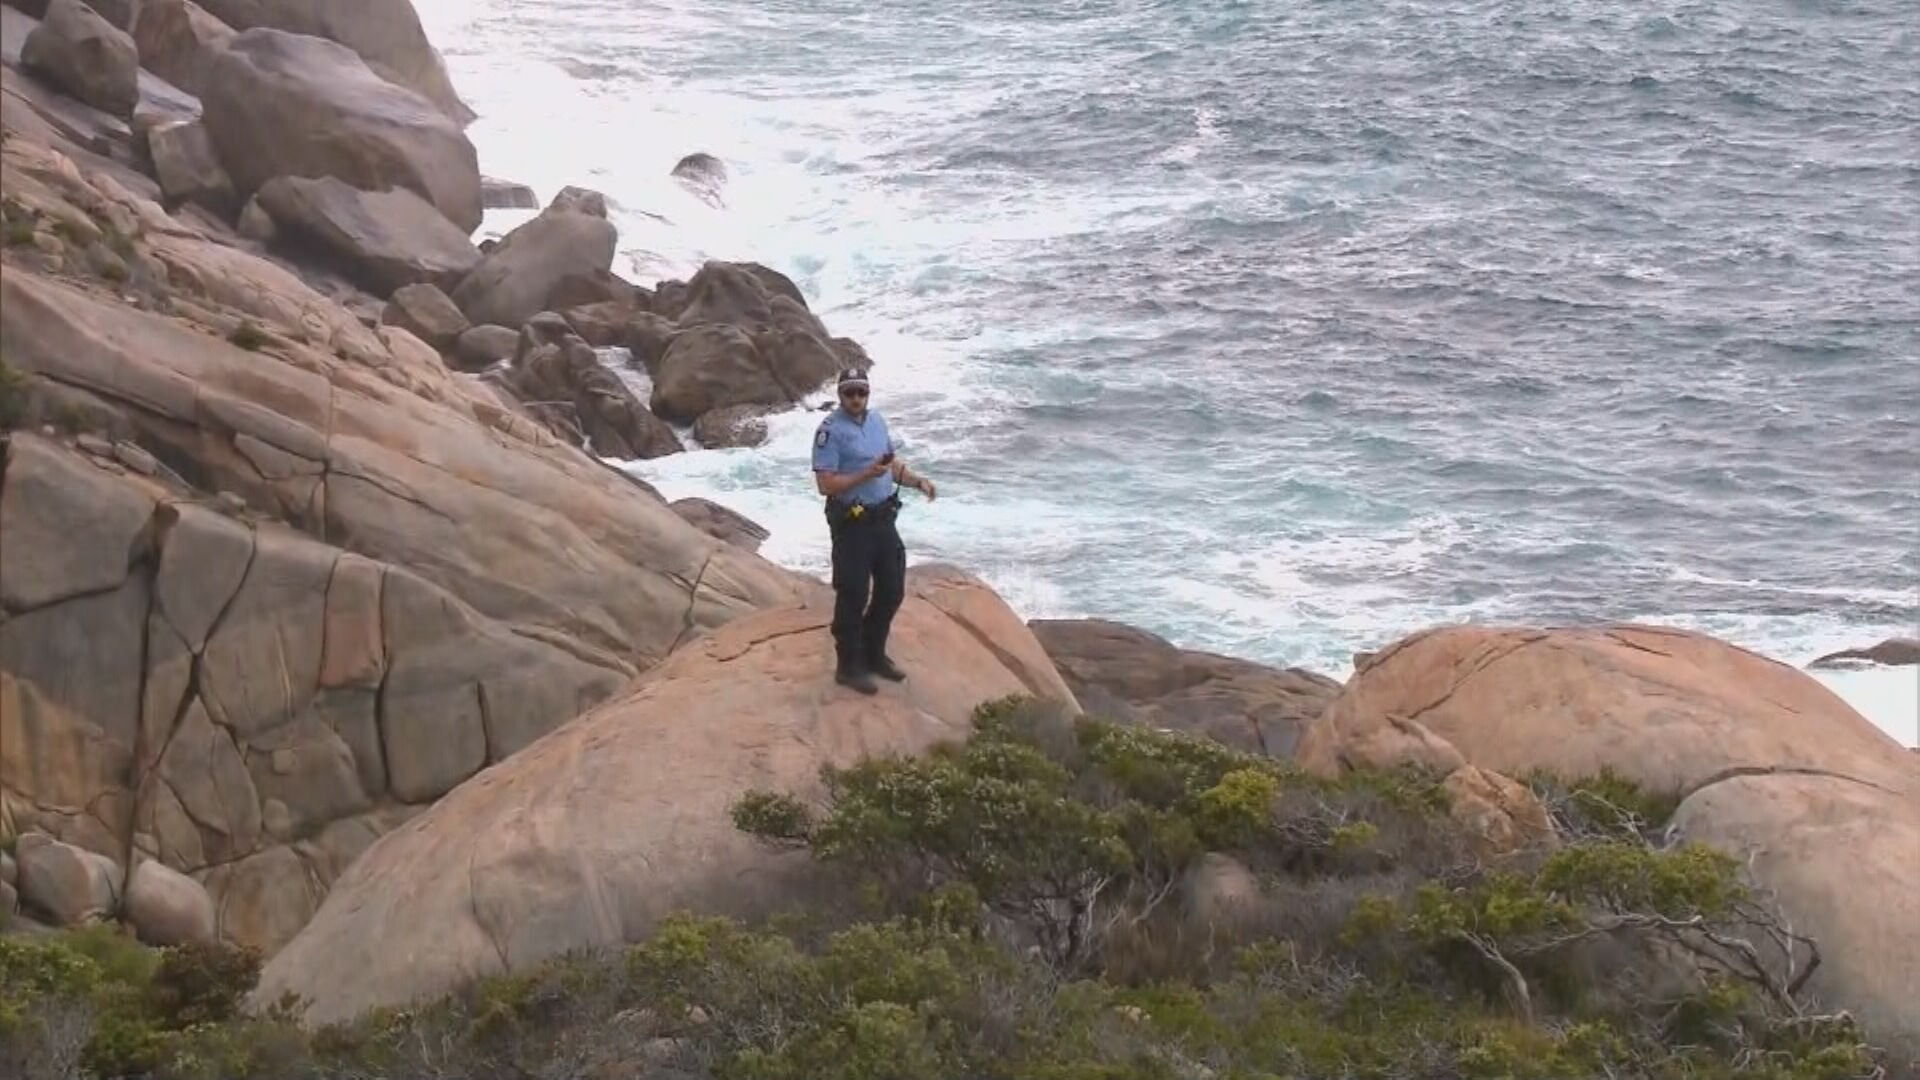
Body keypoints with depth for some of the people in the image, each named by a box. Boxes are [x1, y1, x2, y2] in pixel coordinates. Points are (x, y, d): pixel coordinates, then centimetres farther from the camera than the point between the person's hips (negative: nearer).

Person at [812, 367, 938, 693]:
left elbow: (893, 464, 18)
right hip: (851, 523, -8)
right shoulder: (830, 431, -15)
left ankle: (874, 654, 33)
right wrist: (867, 474, -27)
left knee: (892, 590, 16)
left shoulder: (877, 421, 9)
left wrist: (918, 481, 0)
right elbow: (825, 484, -19)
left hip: (883, 518, 8)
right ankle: (848, 666, 15)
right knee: (853, 595, 1)